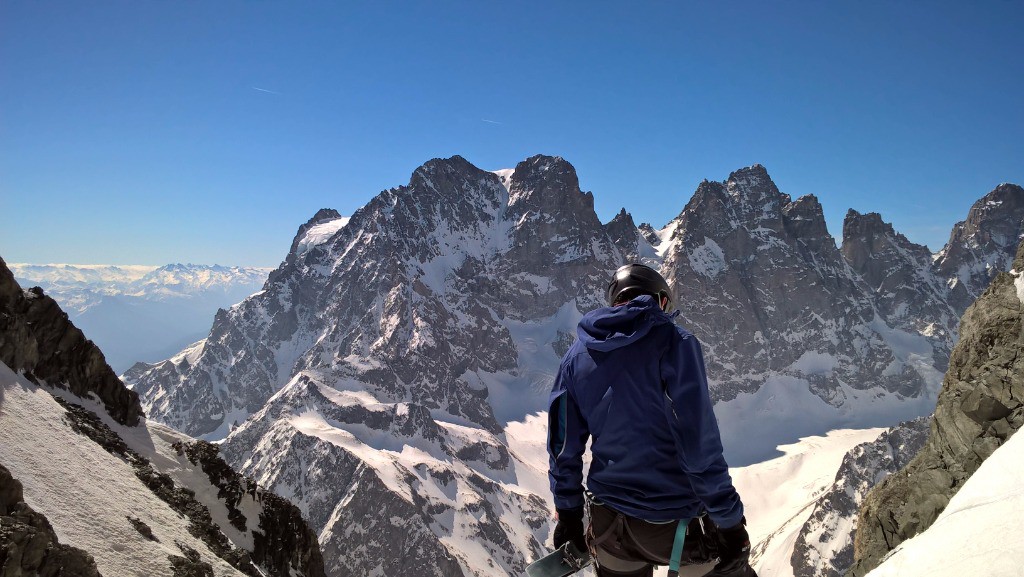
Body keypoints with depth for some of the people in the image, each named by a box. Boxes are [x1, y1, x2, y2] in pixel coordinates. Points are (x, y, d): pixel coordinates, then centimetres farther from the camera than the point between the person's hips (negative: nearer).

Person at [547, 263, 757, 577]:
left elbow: (563, 444, 6)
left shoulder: (578, 354, 2)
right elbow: (699, 443, -18)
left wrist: (568, 514, 16)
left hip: (608, 525, 5)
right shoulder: (673, 341, -13)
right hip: (672, 522, -4)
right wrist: (729, 521, -10)